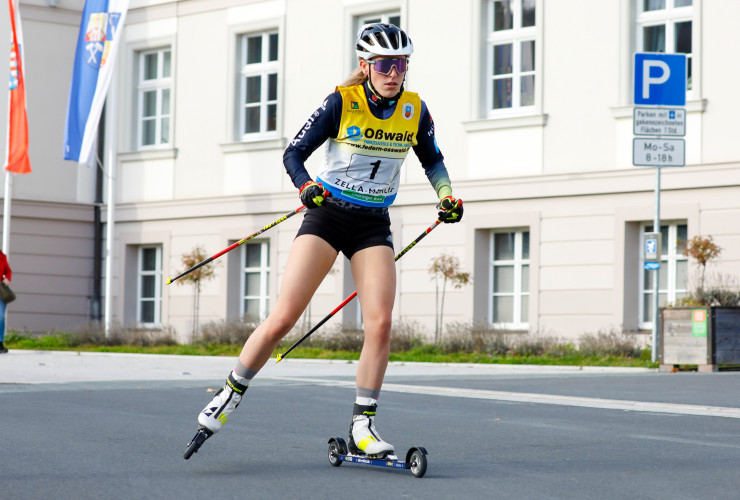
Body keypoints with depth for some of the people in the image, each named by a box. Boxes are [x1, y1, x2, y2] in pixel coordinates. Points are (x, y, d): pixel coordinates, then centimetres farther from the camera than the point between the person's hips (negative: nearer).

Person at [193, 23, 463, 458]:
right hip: (327, 214, -3)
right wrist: (306, 187, -26)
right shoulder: (342, 102, -8)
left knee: (380, 323, -13)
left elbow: (432, 160, 19)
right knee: (284, 316, -11)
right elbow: (294, 153, -7)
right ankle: (230, 396, 6)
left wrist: (447, 196, 2)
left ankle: (363, 427, -4)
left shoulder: (415, 110, 2)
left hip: (374, 226, 3)